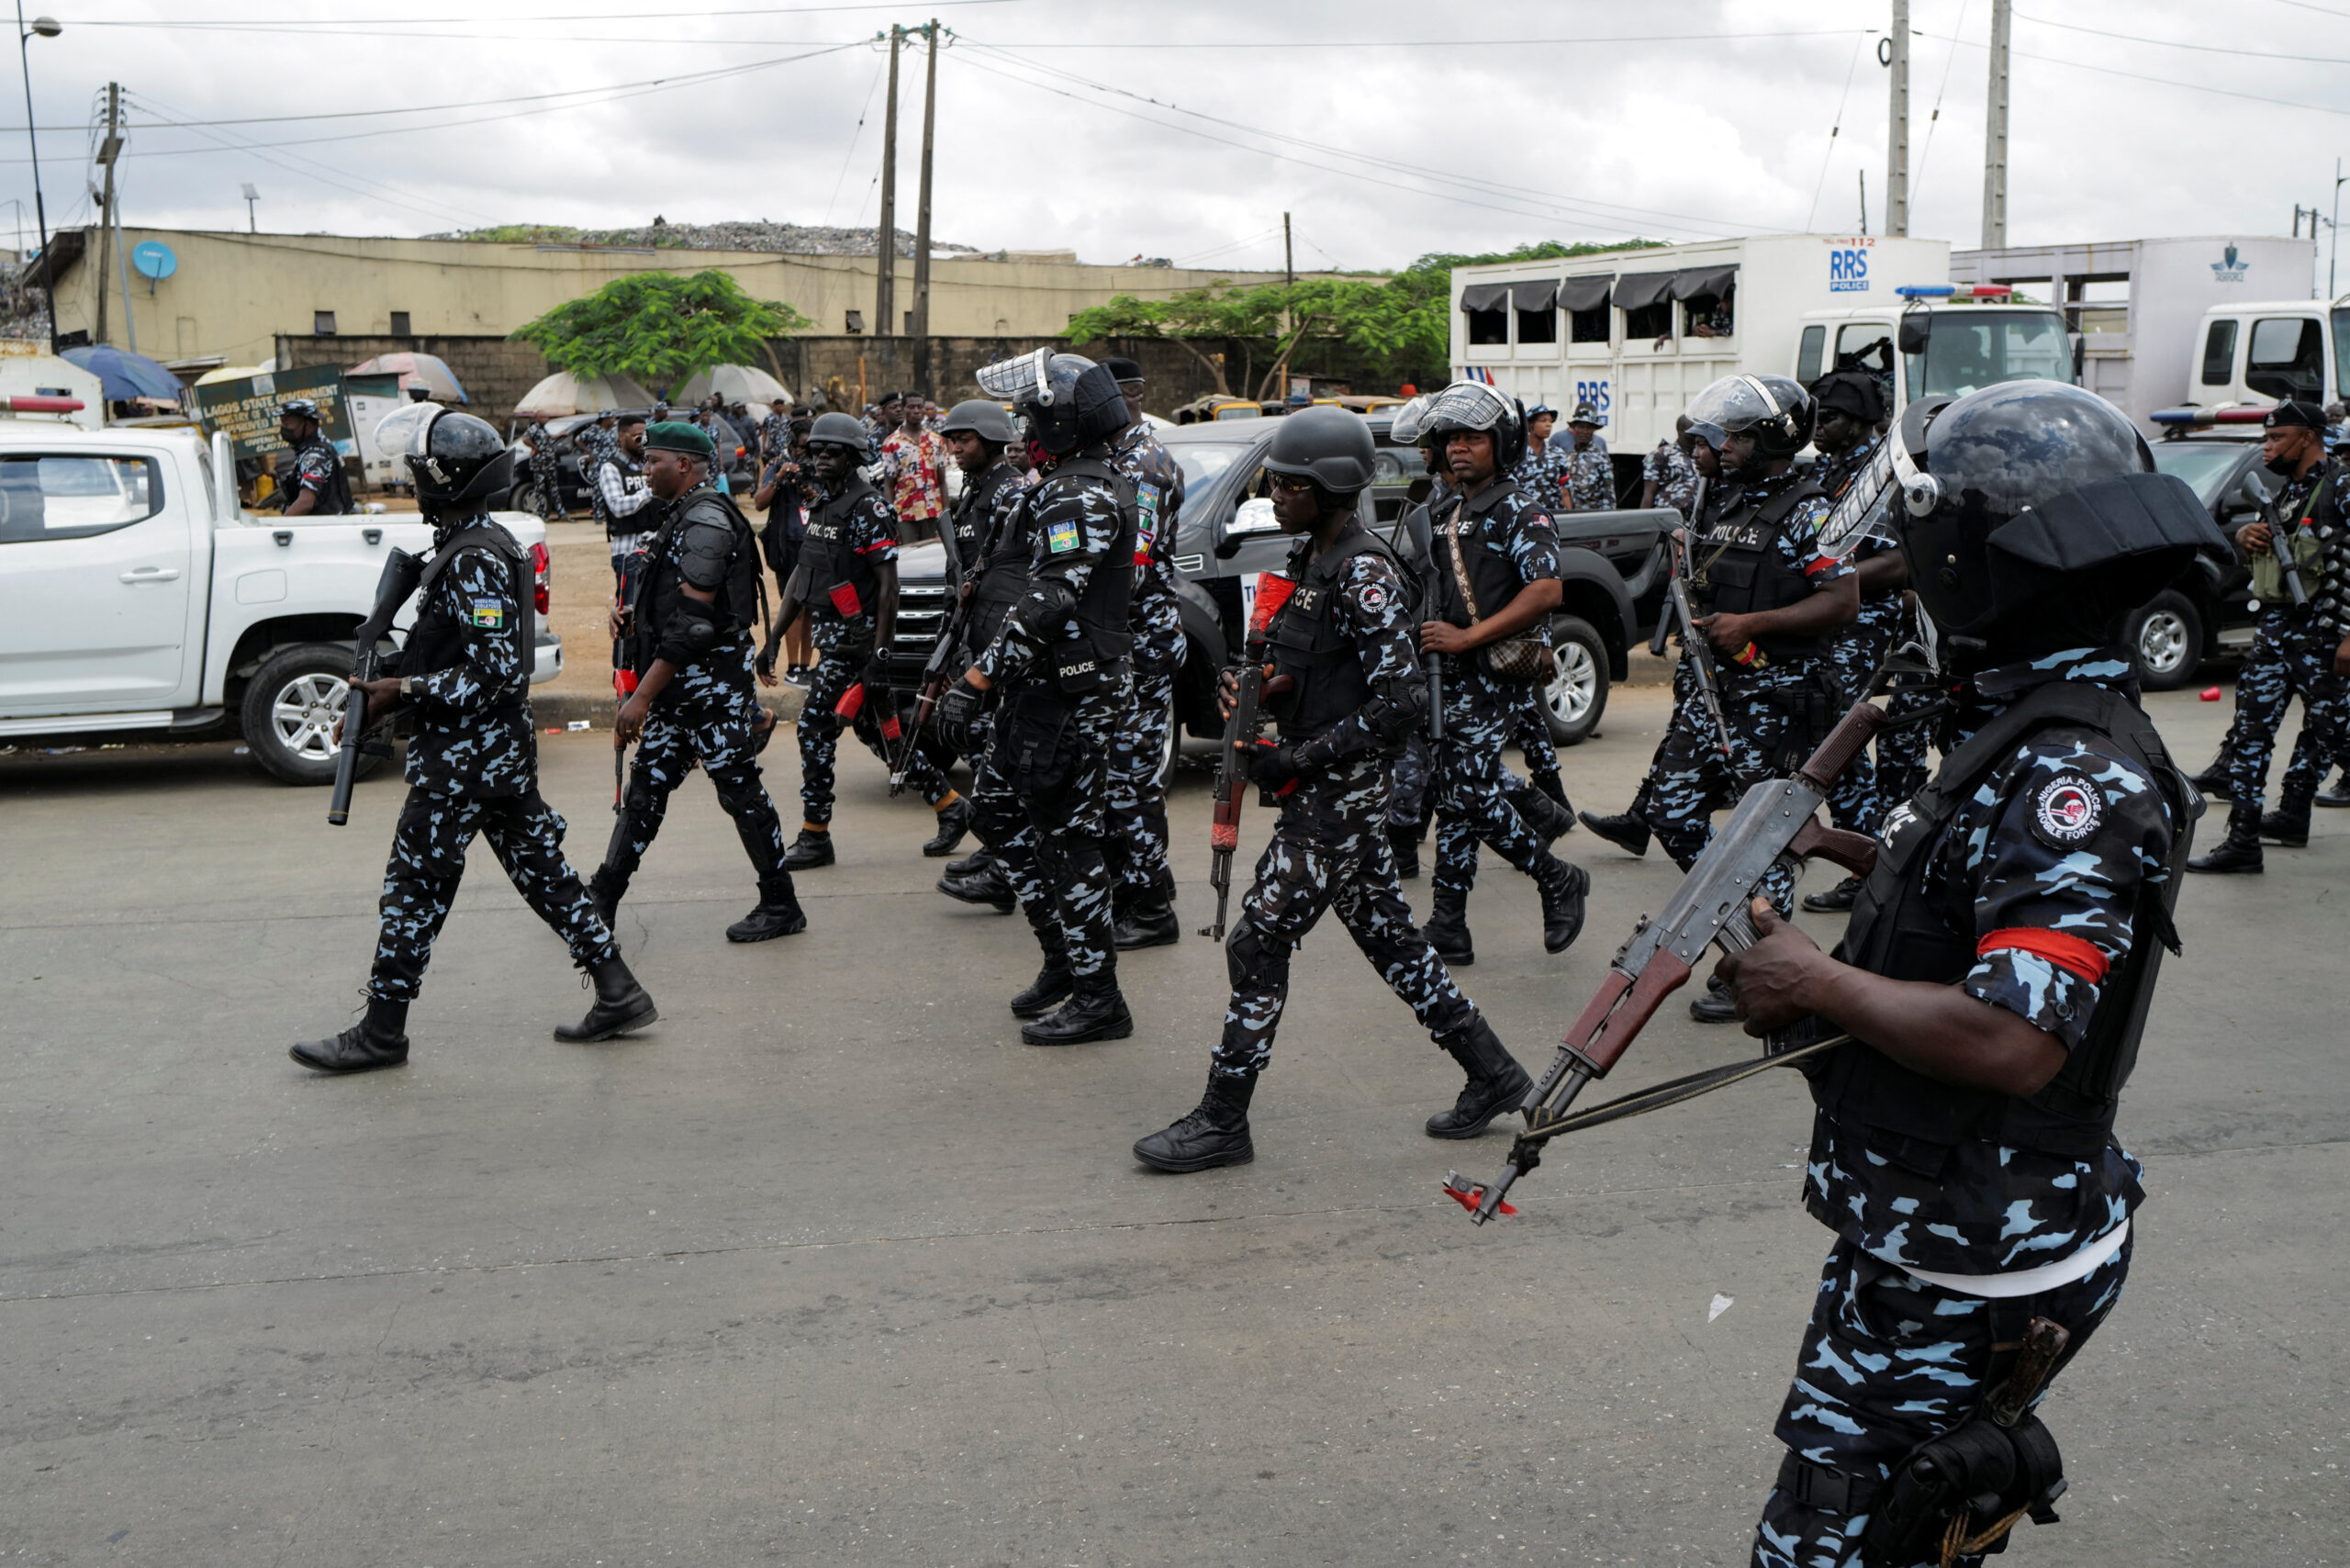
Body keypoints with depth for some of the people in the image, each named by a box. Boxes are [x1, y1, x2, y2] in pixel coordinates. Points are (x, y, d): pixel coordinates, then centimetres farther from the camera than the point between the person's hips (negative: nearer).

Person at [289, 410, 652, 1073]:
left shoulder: (474, 560, -19)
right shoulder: (483, 546, 13)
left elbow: (496, 672, -23)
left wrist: (404, 689, -19)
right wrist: (392, 675, 11)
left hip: (462, 757, -10)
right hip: (506, 748, 10)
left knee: (414, 887, -1)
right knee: (542, 870, 12)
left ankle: (381, 1033, 7)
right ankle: (618, 993, 14)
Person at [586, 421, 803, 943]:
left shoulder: (706, 519, -16)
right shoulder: (678, 517, 17)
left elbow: (694, 620, -22)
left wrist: (642, 696, -22)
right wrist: (631, 615, 5)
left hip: (712, 683, -10)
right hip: (679, 686, 10)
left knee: (739, 789, -3)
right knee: (646, 785, 10)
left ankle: (781, 905, 8)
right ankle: (602, 900, 15)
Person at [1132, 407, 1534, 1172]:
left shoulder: (1365, 574, -18)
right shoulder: (1308, 556, 11)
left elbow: (1402, 700, -22)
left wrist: (1300, 759, -20)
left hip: (1339, 793, -10)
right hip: (1325, 791, 10)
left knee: (1258, 943, -5)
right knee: (1385, 932, 16)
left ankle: (1222, 1122, 5)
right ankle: (1491, 1072, 28)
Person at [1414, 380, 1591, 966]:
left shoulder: (1519, 511, -8)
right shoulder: (1446, 513, 18)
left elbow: (1546, 591, -20)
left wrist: (1467, 637, -20)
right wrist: (1430, 635, 13)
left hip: (1493, 675, -8)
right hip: (1447, 675, 8)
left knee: (1468, 794, -12)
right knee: (1456, 796, 7)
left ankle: (1558, 880, 8)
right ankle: (1449, 928, 9)